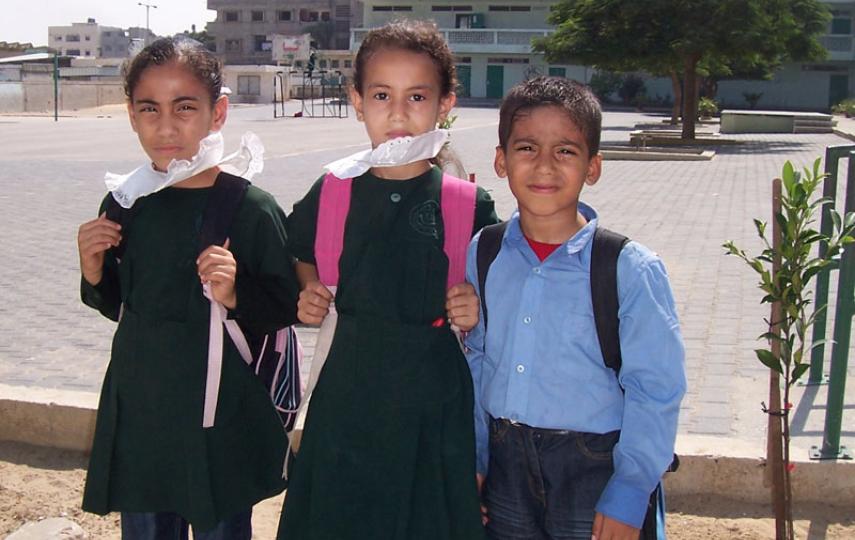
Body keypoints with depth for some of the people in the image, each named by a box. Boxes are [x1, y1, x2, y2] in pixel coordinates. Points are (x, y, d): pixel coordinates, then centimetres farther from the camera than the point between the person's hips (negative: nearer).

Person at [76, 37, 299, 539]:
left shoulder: (252, 209, -14)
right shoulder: (124, 203, 1)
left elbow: (285, 309, -8)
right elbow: (119, 304, 13)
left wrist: (237, 295, -25)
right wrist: (94, 273, -6)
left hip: (219, 422, -4)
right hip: (137, 411, 4)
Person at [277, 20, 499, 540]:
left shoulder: (468, 203, -6)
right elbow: (302, 254, 17)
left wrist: (479, 308, -14)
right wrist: (307, 295, -1)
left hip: (432, 390, -1)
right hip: (350, 385, 2)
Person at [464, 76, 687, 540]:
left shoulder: (632, 270, -14)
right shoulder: (482, 255, -2)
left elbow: (653, 391, -11)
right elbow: (477, 362, 7)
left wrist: (628, 495, -11)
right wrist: (473, 458, 8)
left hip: (594, 472, -3)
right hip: (504, 464, 4)